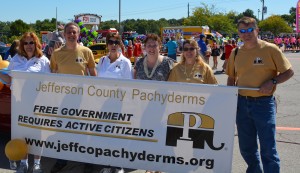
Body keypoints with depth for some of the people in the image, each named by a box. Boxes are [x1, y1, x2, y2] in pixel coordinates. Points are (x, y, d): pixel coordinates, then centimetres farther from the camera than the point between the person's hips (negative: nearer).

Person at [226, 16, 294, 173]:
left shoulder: (270, 49, -7)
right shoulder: (236, 53, 5)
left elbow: (289, 72, -4)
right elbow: (231, 78, 15)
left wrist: (272, 82, -19)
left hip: (264, 103, -4)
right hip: (242, 103, 5)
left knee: (268, 149, -3)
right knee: (246, 148, 15)